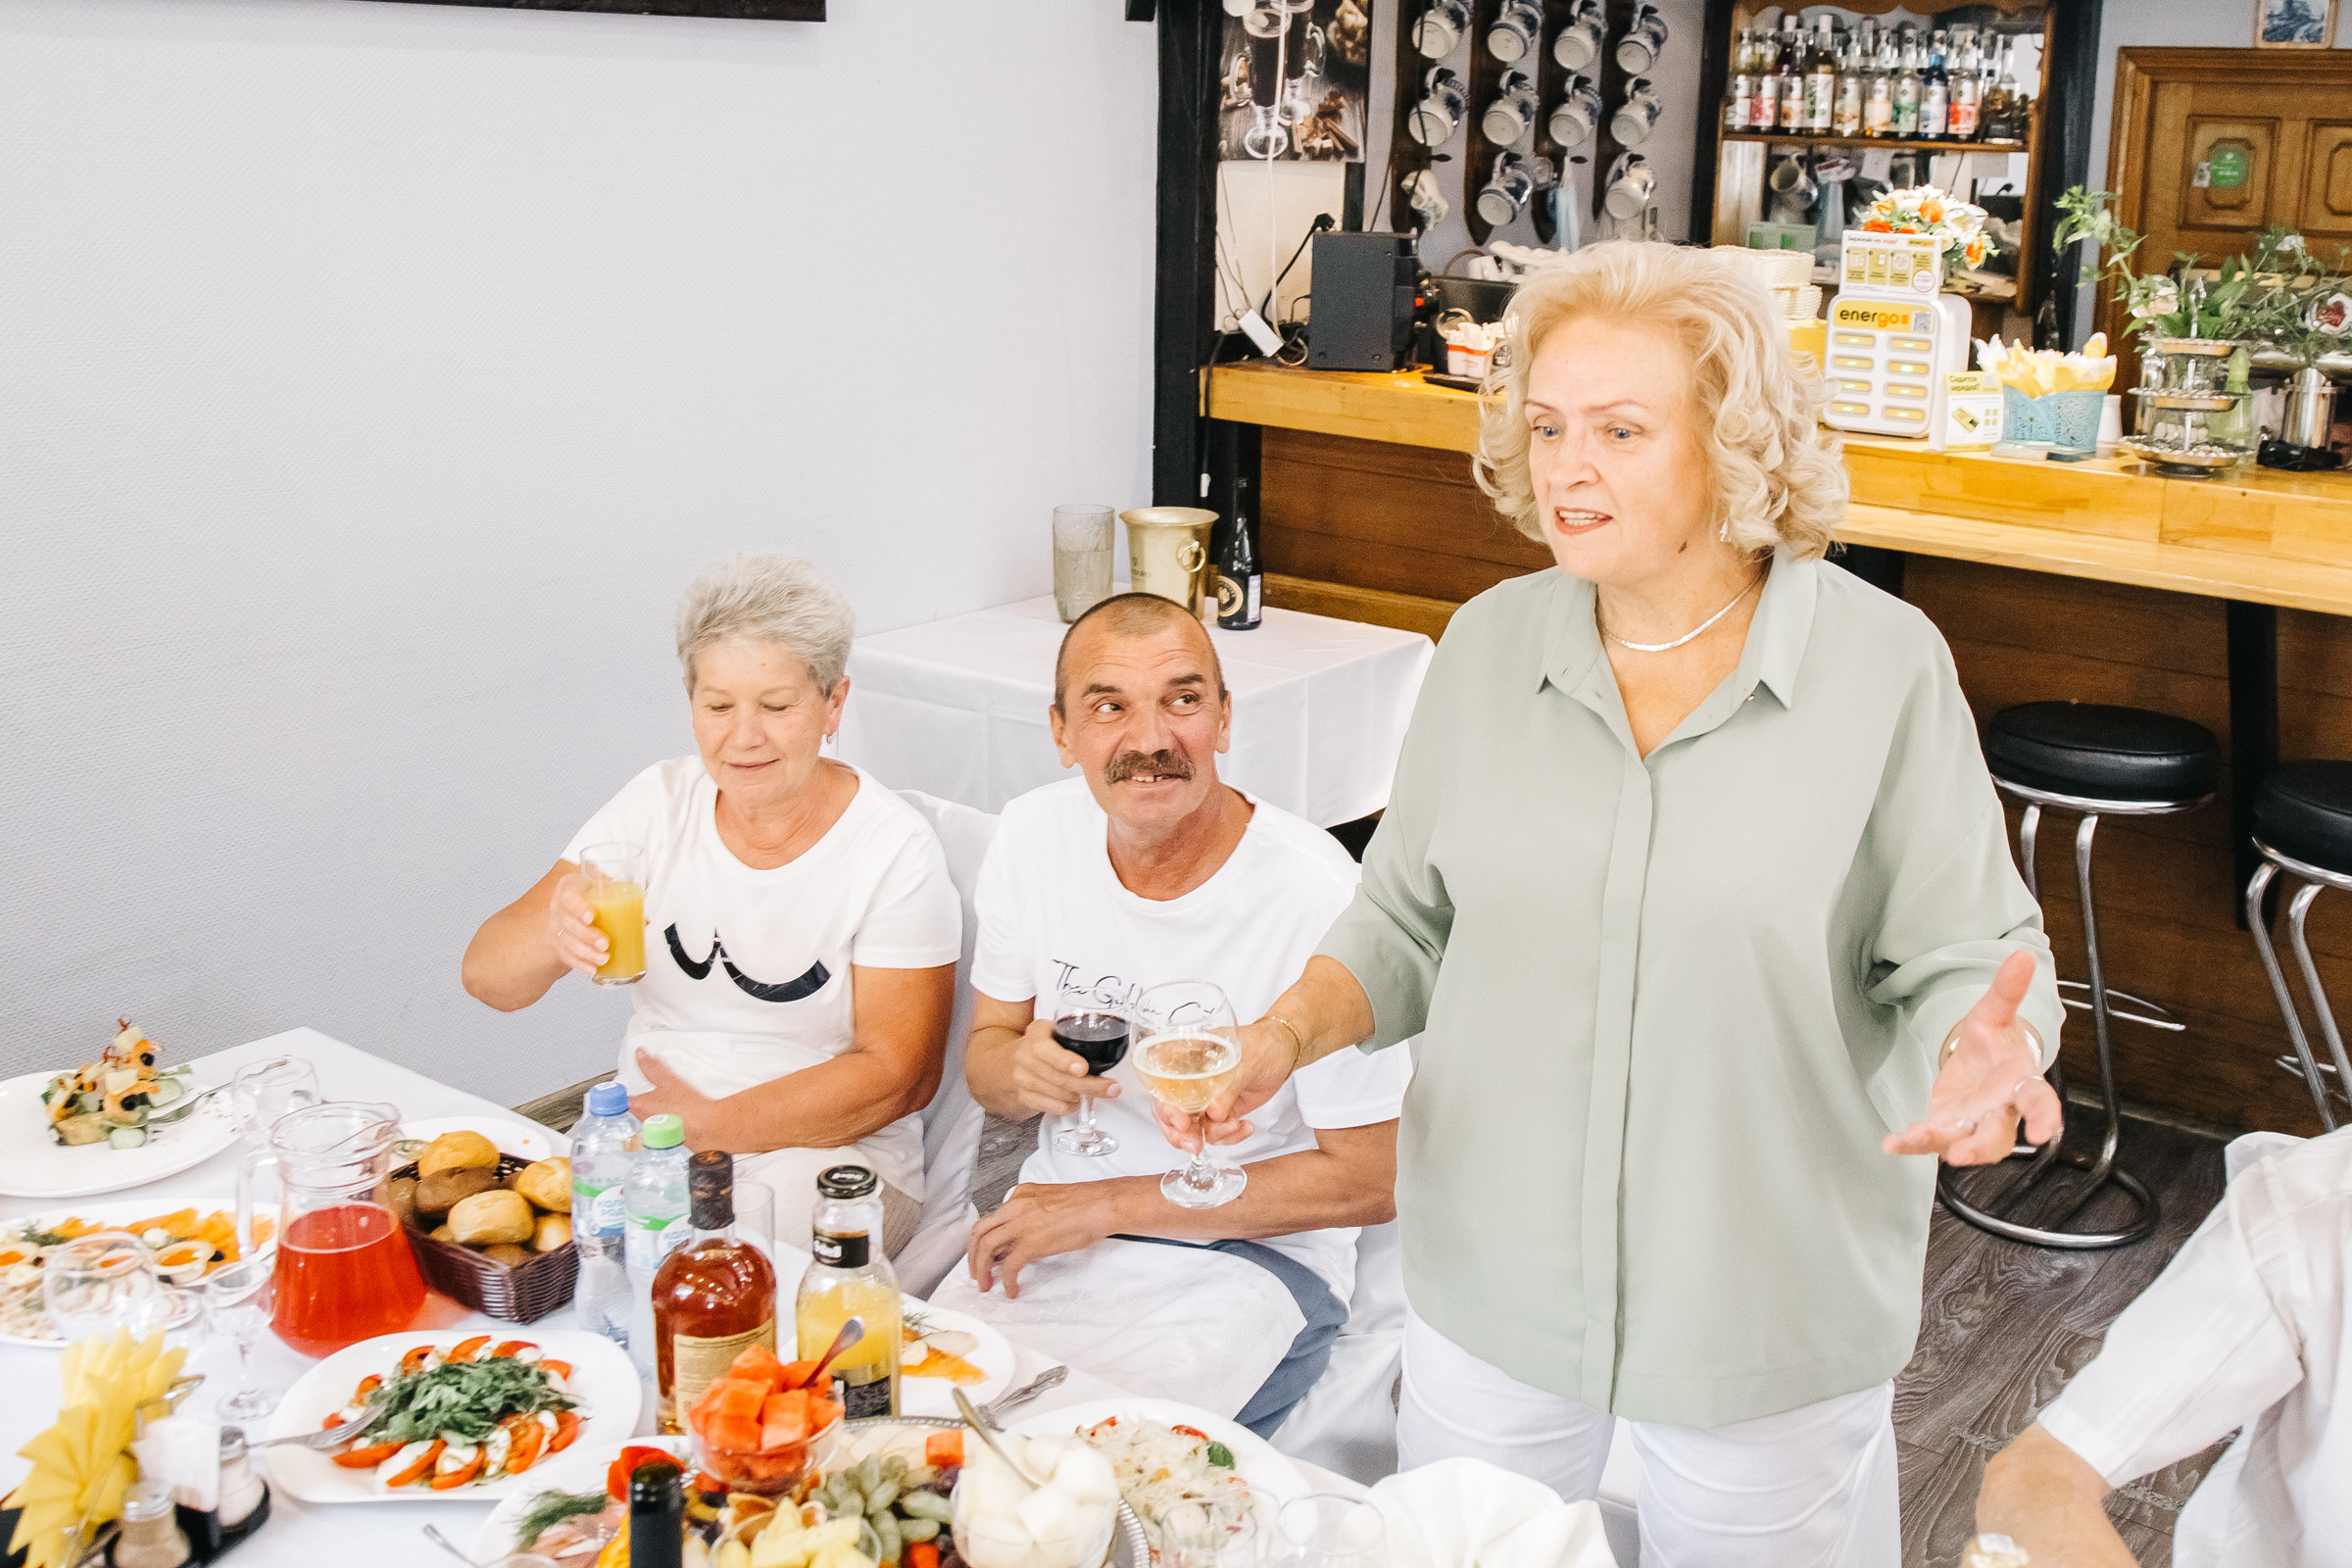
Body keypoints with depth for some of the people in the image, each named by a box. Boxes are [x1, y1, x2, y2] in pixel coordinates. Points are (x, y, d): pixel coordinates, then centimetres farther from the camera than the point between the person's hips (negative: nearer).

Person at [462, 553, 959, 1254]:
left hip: (823, 1155, -3)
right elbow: (487, 977, -3)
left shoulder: (893, 849, -8)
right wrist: (555, 936, -28)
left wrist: (715, 1125, -19)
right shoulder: (657, 803, 2)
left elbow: (901, 1074, -10)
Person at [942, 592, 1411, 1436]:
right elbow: (986, 1047, 11)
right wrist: (1018, 1069, -16)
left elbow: (1367, 1179, -13)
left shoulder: (1315, 897, -19)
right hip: (1059, 1218, 5)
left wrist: (1110, 1204, -13)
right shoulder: (1032, 835, -2)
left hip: (1251, 1251, -4)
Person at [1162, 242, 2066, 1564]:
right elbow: (1408, 922, 6)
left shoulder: (1883, 663, -11)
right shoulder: (1491, 642, -1)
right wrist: (1293, 1034, -10)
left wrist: (1978, 1057, -29)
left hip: (1768, 1309, -3)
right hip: (1490, 1286, 3)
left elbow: (1970, 959, -8)